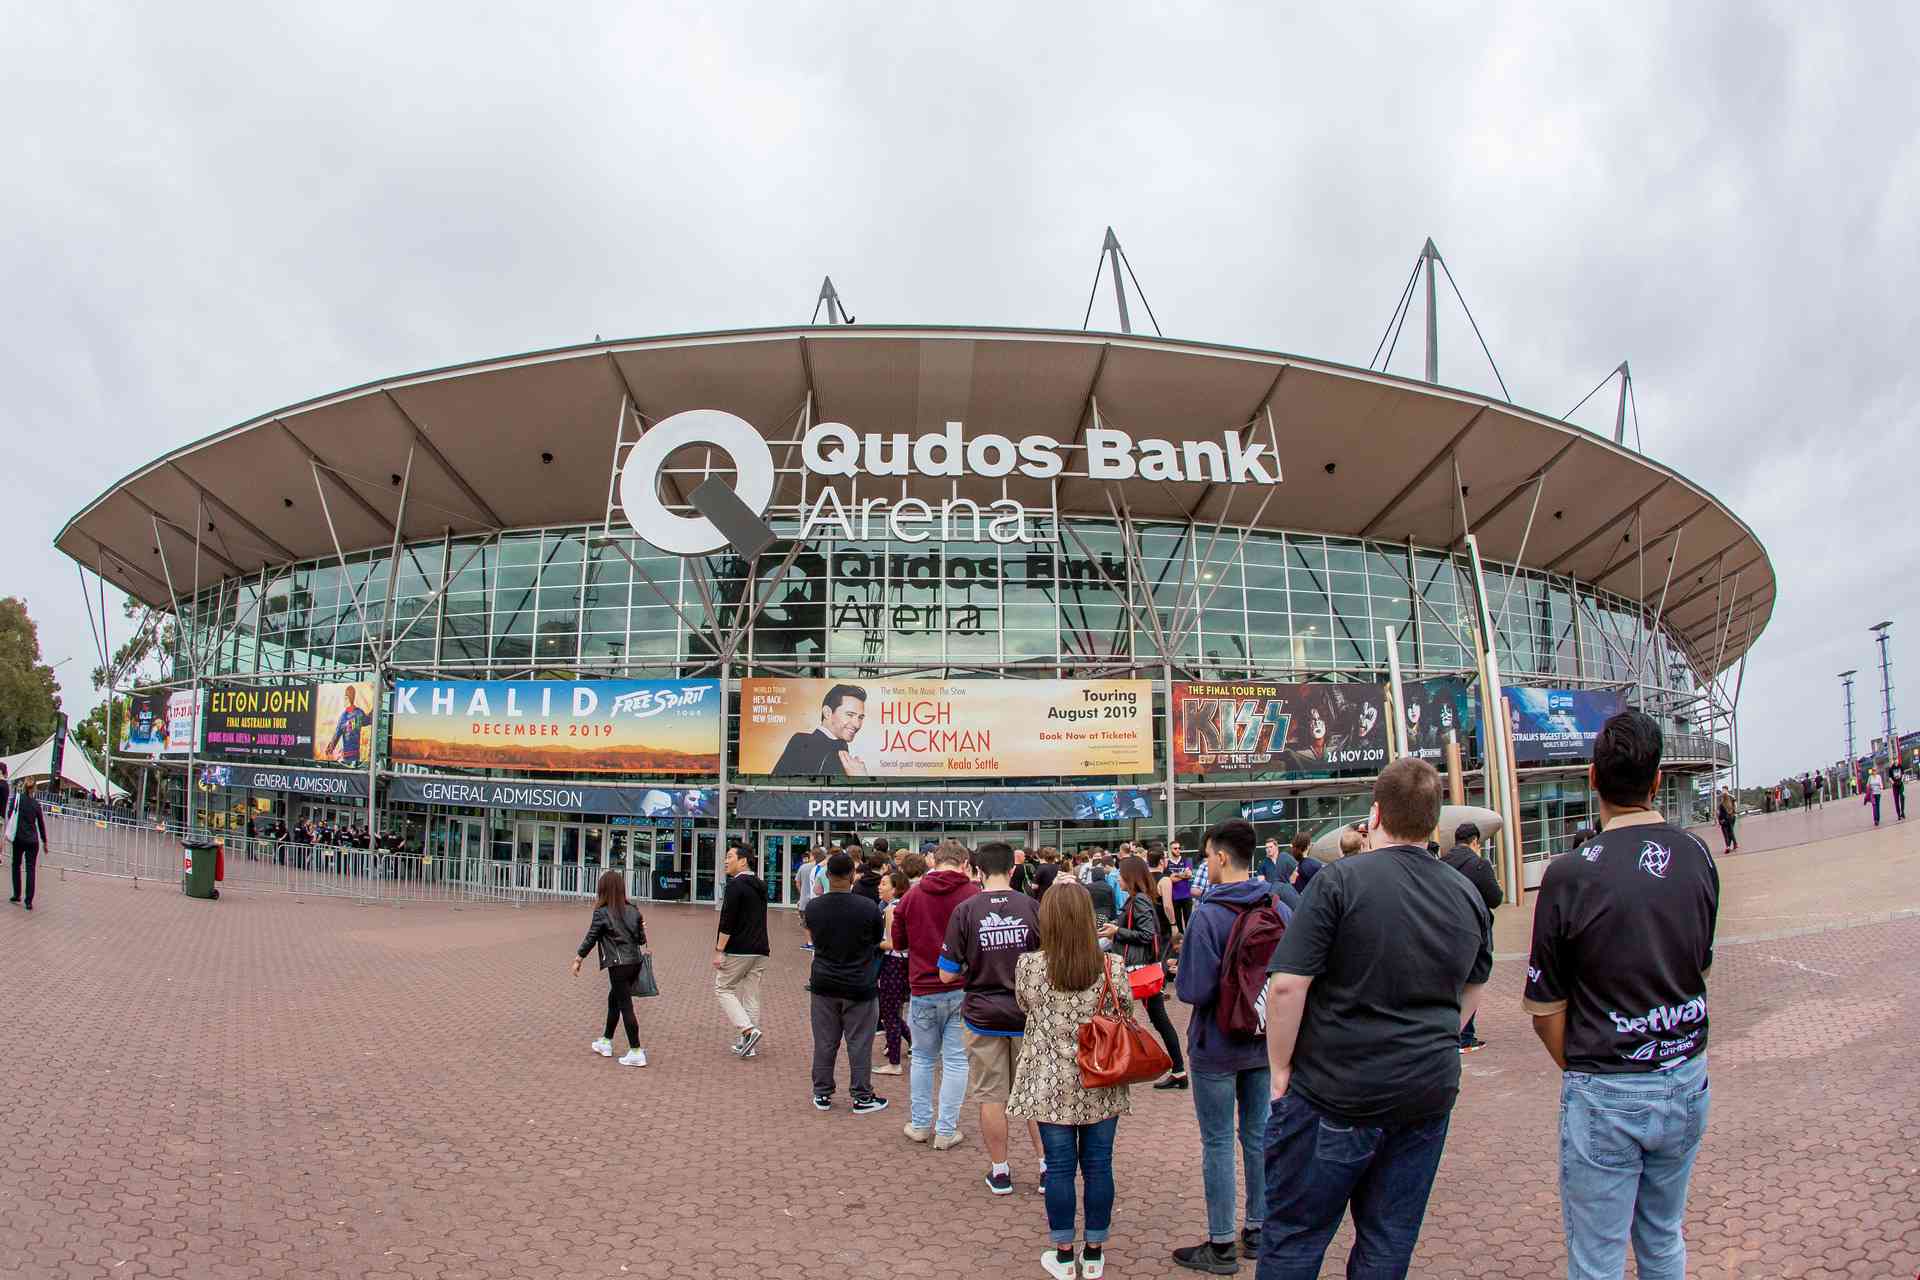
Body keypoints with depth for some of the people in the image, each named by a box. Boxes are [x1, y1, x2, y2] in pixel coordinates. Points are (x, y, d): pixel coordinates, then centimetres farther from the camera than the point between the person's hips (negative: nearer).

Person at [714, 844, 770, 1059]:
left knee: (723, 988, 5)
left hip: (738, 950, -8)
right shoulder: (760, 885, 14)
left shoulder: (735, 885, -12)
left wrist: (719, 950, -15)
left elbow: (727, 921, -17)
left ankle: (747, 1030, -9)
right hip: (760, 951, 8)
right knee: (751, 996, 11)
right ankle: (749, 1045, 12)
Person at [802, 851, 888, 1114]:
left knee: (824, 1043, 13)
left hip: (824, 984, 3)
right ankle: (862, 1097, 14)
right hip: (860, 986, -3)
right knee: (859, 1044, 7)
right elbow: (877, 943, -1)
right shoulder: (869, 908, -16)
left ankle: (822, 1094, 22)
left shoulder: (813, 907, -7)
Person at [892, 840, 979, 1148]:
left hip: (923, 989, 2)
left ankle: (920, 1124, 24)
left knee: (923, 1057, 17)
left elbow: (898, 941, 7)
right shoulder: (973, 893, -10)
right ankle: (946, 1131, 10)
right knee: (955, 1059, 6)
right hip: (962, 989, -2)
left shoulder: (912, 895, -1)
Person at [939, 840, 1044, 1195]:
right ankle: (1046, 1165, 20)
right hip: (1027, 1013, 1)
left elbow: (947, 974, -7)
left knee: (991, 1096, 10)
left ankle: (999, 1172, 19)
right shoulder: (1031, 907, -7)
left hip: (983, 1015, -1)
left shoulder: (965, 911, -10)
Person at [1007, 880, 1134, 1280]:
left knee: (1059, 1166, 9)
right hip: (1101, 1084, 1)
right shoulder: (1112, 966, -11)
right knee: (1098, 1165, 11)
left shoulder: (1028, 965, -12)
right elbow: (1126, 1014, 4)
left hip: (1051, 1085, -1)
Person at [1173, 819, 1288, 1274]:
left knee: (1218, 1143, 5)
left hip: (1217, 1047, -5)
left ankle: (1221, 1246, 14)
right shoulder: (1280, 910, -4)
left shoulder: (1208, 916, -22)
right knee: (1258, 1135, 17)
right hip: (1265, 1043, 6)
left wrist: (1181, 982, -1)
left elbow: (1194, 990, -21)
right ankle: (1258, 1231, 29)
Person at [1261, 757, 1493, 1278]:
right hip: (1429, 1093, 6)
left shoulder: (1341, 880, -14)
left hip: (1336, 1093, -5)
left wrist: (1281, 1070, -7)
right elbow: (1472, 992, 19)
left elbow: (1287, 986, -18)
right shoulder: (1469, 896, 5)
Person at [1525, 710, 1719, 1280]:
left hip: (1606, 1096, -5)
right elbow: (1699, 968, 10)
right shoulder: (1698, 857, -3)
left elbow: (1545, 1009, -11)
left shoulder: (1570, 875, -19)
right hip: (1687, 1082, 5)